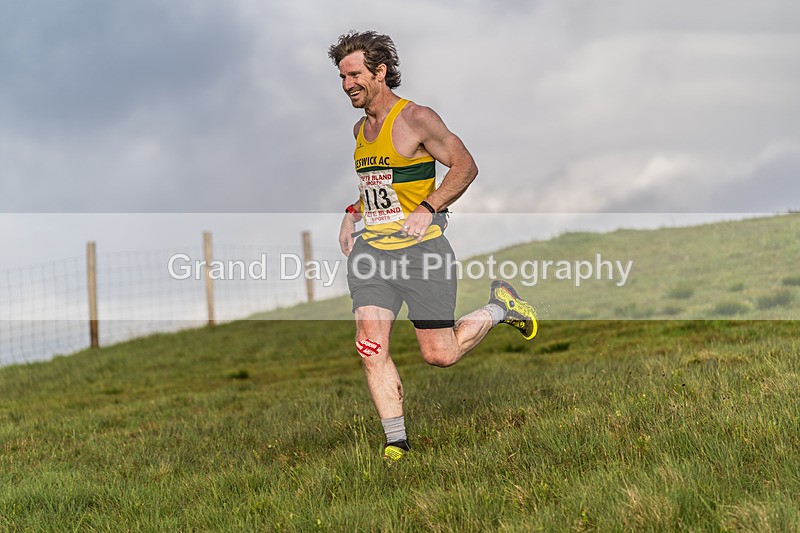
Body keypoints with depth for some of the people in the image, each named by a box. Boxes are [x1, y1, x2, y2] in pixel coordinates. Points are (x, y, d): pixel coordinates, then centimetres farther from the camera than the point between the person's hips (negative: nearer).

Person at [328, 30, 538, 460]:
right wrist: (353, 213, 16)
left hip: (420, 248, -6)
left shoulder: (416, 118, -8)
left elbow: (464, 165, -9)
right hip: (371, 248, 6)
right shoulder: (360, 129, 14)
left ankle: (499, 307, 26)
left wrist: (427, 209, -18)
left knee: (440, 355, -1)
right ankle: (396, 444, -4)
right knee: (371, 347, -10)